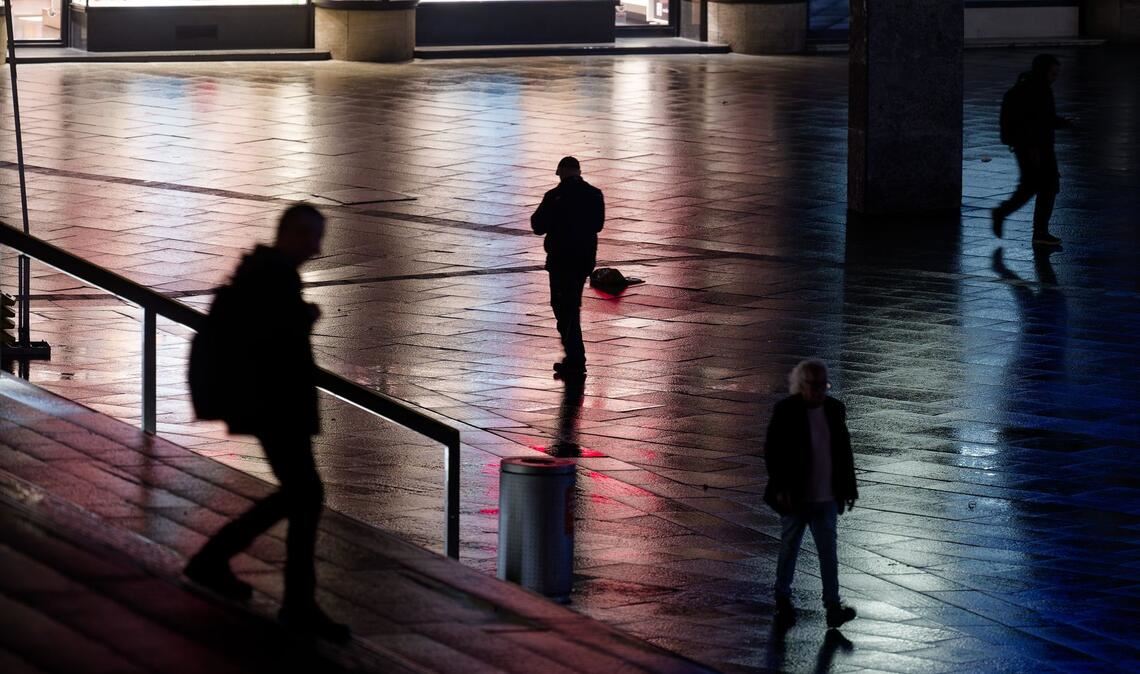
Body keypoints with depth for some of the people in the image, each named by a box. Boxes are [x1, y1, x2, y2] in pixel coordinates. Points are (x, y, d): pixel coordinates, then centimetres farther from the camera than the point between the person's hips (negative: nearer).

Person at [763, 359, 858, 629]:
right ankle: (783, 599, 25)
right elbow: (772, 452, -11)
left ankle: (833, 607, -6)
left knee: (828, 550, -3)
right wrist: (781, 489, -16)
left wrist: (848, 487, 10)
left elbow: (844, 451, 11)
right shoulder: (786, 411, -10)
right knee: (789, 548, 10)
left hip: (825, 498, 3)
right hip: (795, 496, -3)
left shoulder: (834, 409, 3)